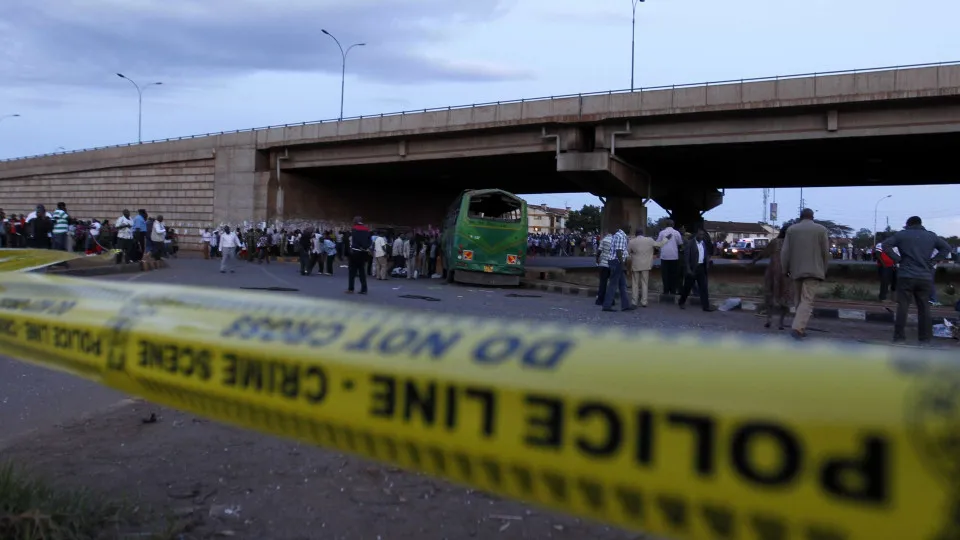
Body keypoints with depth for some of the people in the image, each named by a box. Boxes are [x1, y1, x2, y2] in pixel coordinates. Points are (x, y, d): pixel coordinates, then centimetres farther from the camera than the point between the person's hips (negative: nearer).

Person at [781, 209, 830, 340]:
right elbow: (825, 252, 1)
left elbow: (785, 252, 2)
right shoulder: (821, 229, 1)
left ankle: (800, 328, 17)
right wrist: (824, 270, 10)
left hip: (796, 270, 3)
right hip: (813, 270, -3)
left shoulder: (791, 229, 5)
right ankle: (797, 328, -23)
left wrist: (785, 269, 10)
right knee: (807, 300, -8)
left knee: (799, 300, 14)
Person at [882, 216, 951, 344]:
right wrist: (932, 261, 8)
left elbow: (885, 245, -7)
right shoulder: (931, 236, 12)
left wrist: (898, 259, -2)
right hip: (925, 277, 2)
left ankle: (899, 336, -1)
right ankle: (925, 337, 9)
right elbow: (946, 248, 14)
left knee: (902, 307, 0)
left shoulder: (901, 234, 2)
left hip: (906, 276, -2)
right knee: (924, 308, 8)